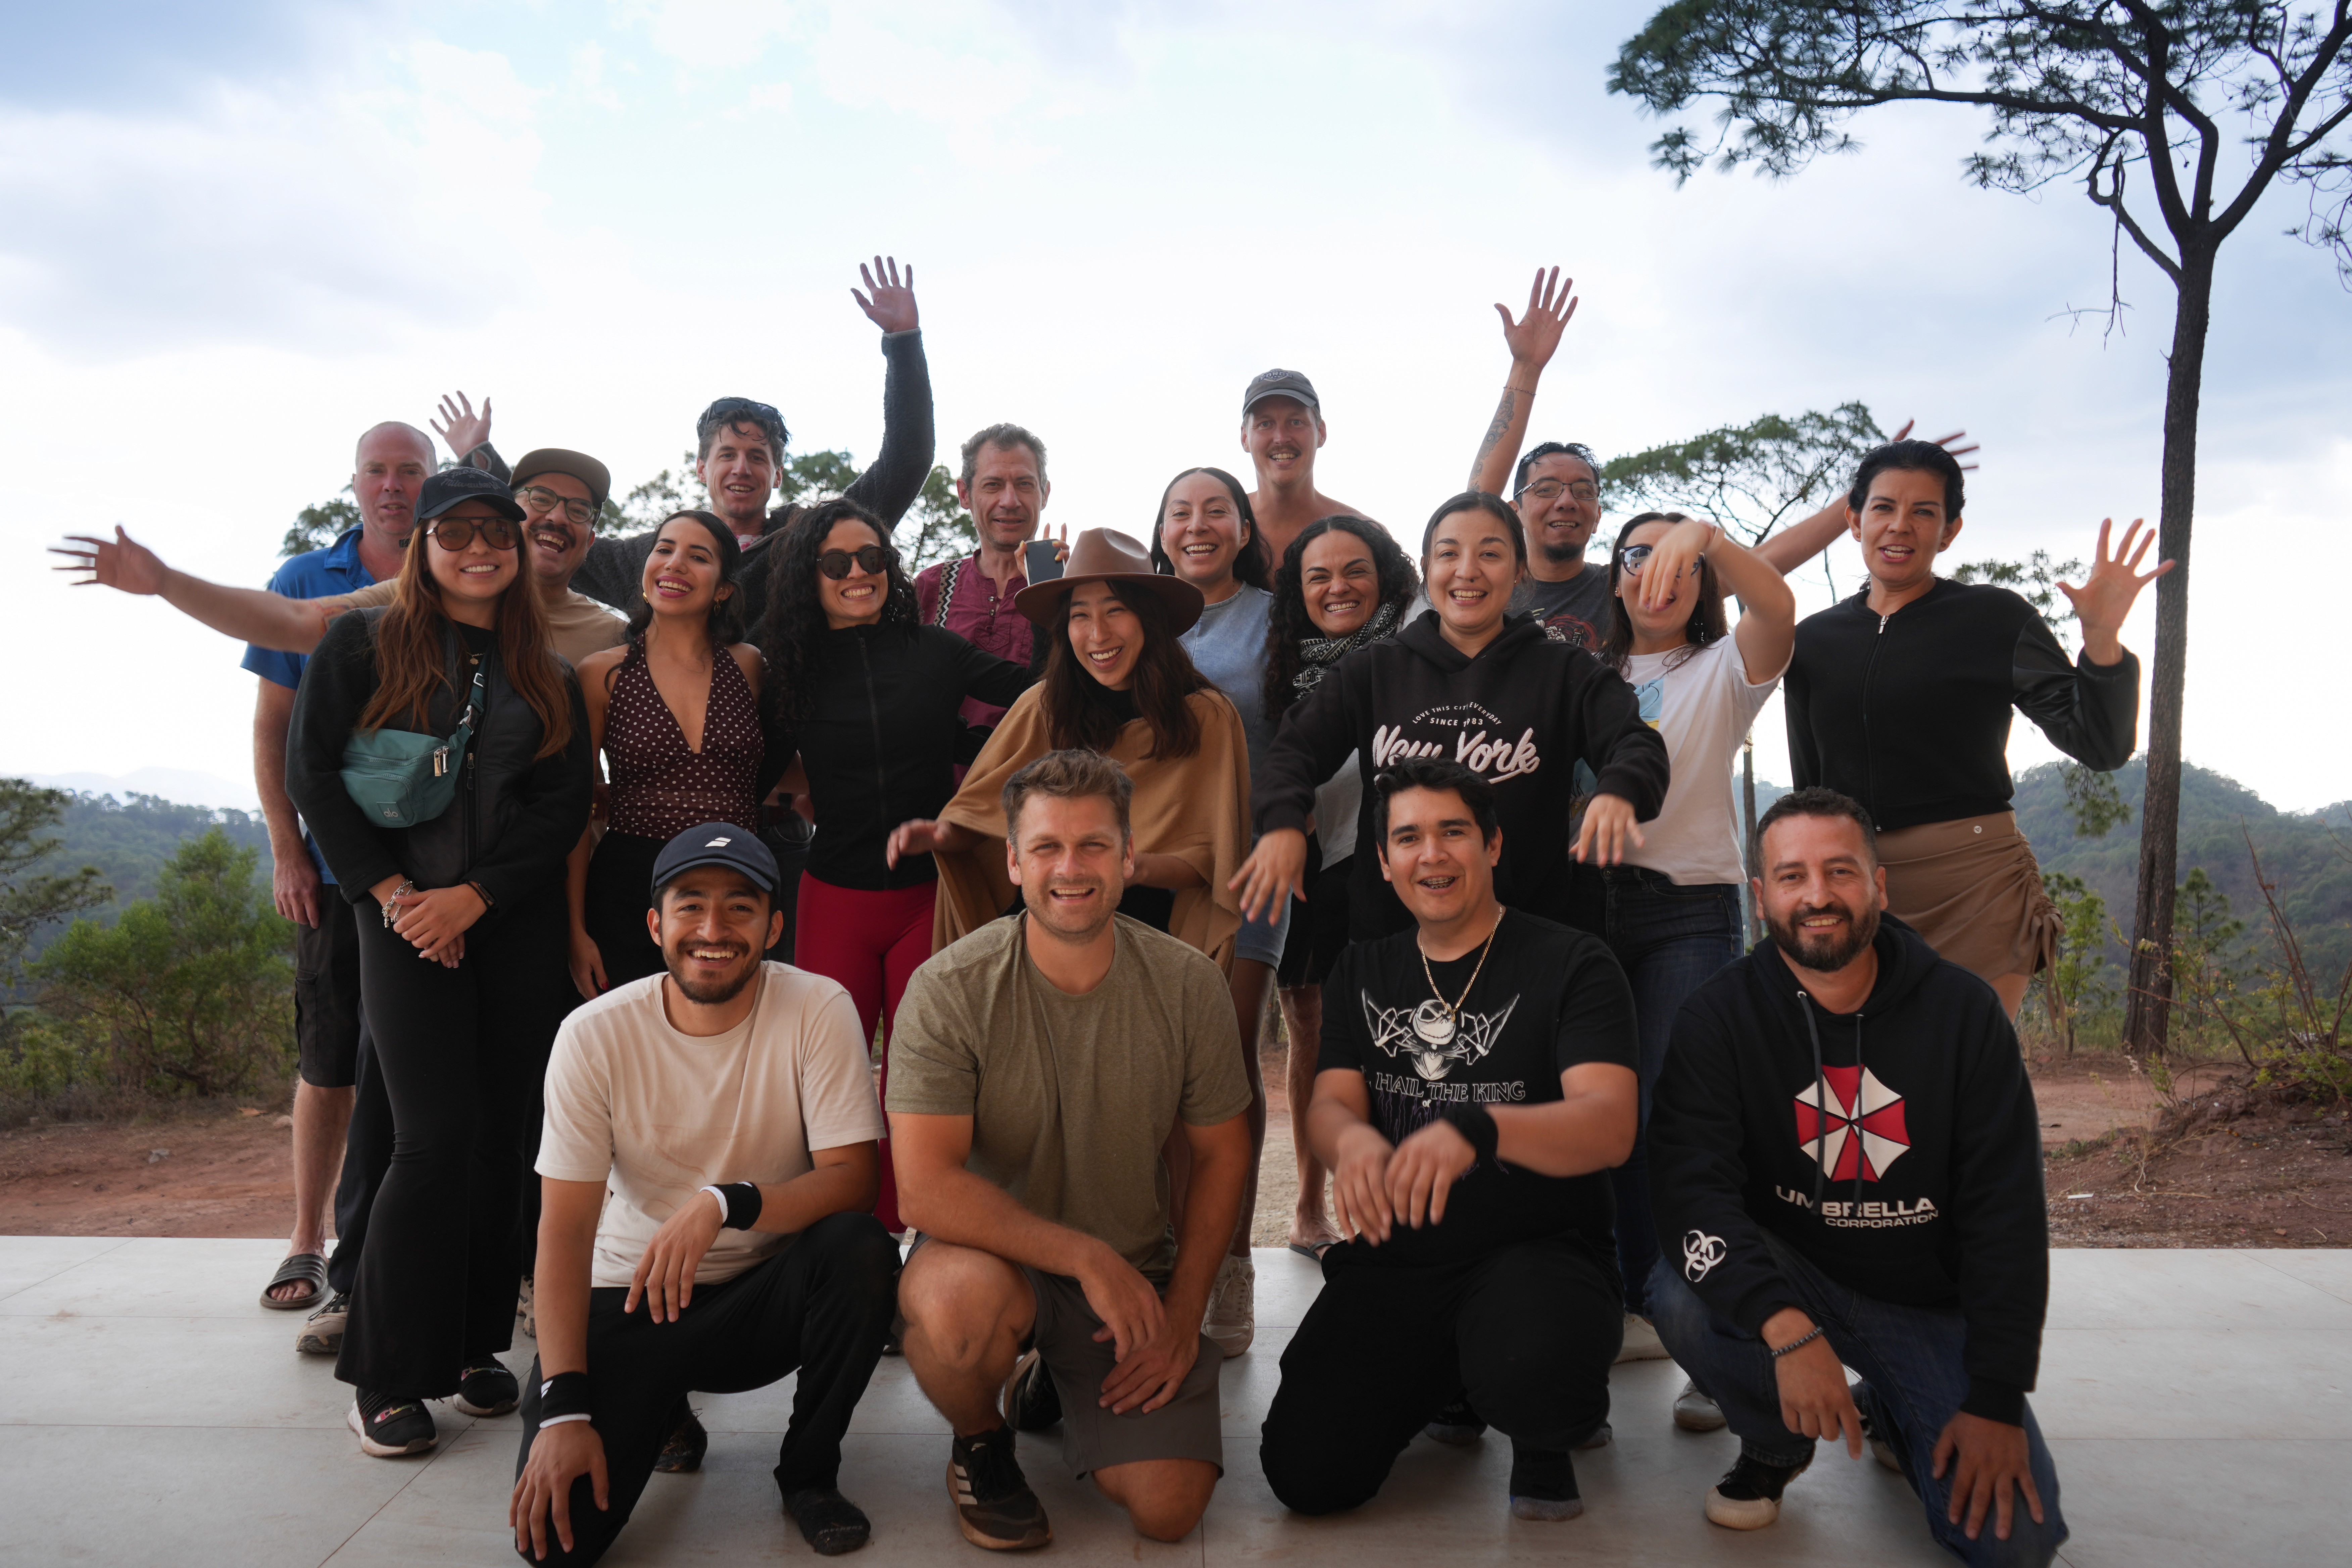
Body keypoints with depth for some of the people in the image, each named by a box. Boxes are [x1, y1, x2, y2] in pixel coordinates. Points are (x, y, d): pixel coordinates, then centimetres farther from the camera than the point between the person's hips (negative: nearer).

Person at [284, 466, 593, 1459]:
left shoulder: (546, 674, 12)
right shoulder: (364, 645, 6)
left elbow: (566, 800, 4)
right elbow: (313, 772, 0)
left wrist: (476, 896, -8)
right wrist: (391, 892, -9)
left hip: (518, 921, 3)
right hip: (407, 921, -3)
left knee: (503, 1133, 4)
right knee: (435, 1136, -10)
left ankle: (474, 1347, 18)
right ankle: (387, 1377, 3)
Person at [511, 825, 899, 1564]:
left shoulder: (818, 1009, -14)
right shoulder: (594, 1034, -12)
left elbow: (852, 1178, -18)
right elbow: (564, 1229, -12)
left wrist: (724, 1204, -36)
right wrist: (563, 1409, -21)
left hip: (769, 1294, 0)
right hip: (628, 1301, 1)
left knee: (859, 1248, -32)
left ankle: (809, 1470, -4)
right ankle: (665, 1412, 17)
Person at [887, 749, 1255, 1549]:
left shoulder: (1190, 985, -8)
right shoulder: (950, 989, -17)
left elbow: (1221, 1155, 3)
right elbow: (926, 1189, -22)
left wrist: (1182, 1318, -2)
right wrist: (1086, 1257, -25)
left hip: (1138, 1275, 3)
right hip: (995, 1253, -2)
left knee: (1169, 1510, -10)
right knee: (963, 1298, -37)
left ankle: (1058, 1384, 25)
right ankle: (980, 1443, 1)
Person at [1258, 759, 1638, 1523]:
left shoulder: (1570, 964, -4)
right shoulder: (1362, 972, 12)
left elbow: (1609, 1125, -17)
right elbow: (1329, 1105, 2)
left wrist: (1475, 1129, -38)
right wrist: (1353, 1141, -25)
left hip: (1537, 1251, -4)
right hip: (1393, 1260, 4)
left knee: (1530, 1369, -38)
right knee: (1306, 1471, -12)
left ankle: (1546, 1441, 3)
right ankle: (1446, 1383, 21)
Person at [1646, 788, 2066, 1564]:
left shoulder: (1962, 1010, -8)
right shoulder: (1719, 1017, -11)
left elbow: (2006, 1210, -9)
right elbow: (1690, 1186, -23)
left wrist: (1997, 1399, -15)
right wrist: (1786, 1326, -39)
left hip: (1930, 1301, 1)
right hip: (1789, 1277, -1)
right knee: (1681, 1291, -32)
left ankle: (1890, 1414, 20)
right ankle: (1774, 1442, 2)